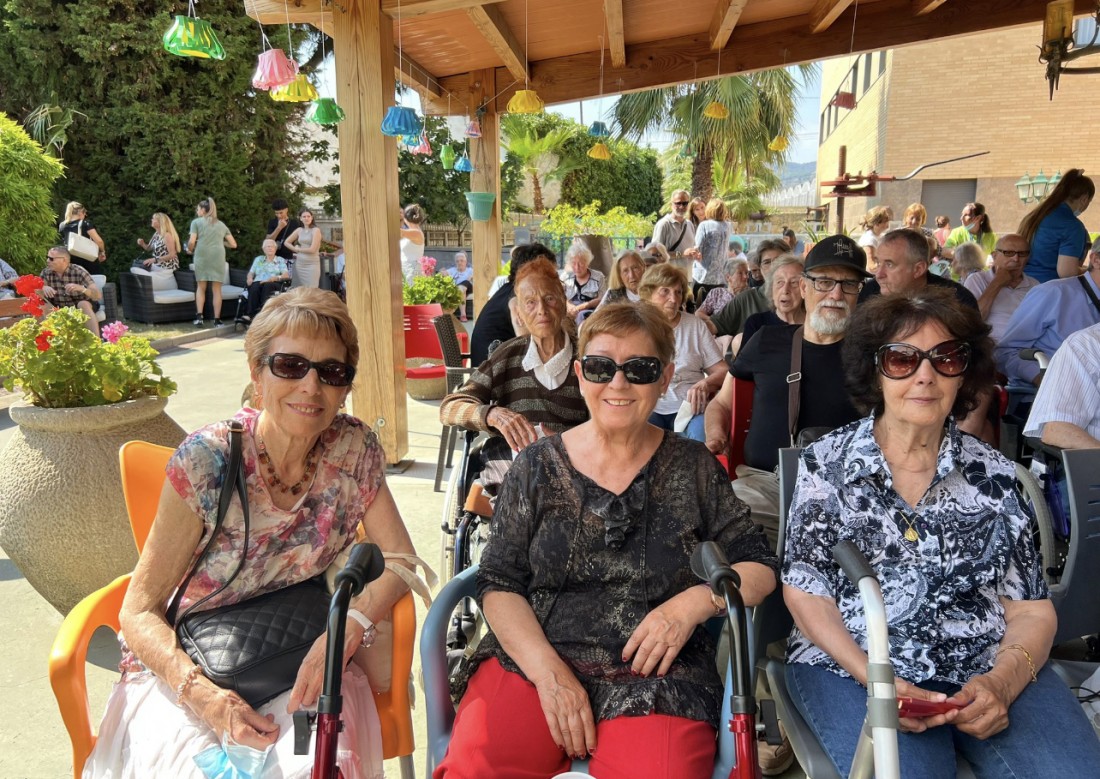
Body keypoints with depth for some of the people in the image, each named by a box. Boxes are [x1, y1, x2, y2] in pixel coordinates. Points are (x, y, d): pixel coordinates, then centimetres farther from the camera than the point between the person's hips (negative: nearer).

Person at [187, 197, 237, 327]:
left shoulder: (196, 222, 9)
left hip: (202, 256, -2)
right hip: (218, 257, 2)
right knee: (217, 289, 3)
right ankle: (217, 320, 0)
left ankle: (199, 316, -2)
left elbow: (192, 242, -1)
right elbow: (233, 244, 16)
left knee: (201, 287, 10)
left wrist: (190, 250, 18)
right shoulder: (221, 224, 20)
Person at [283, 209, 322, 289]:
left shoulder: (316, 230, -4)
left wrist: (298, 249, 3)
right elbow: (286, 242, 18)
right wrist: (296, 250, 6)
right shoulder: (299, 230, 11)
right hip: (299, 263, 5)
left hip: (312, 264, -5)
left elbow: (312, 249, -11)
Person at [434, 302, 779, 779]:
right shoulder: (537, 466, 5)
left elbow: (758, 567, 10)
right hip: (532, 659, 0)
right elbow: (499, 583, 2)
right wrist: (549, 671, -12)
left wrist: (693, 602, -10)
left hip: (656, 677, 1)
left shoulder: (693, 468, 7)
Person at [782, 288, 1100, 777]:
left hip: (989, 668, 3)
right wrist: (874, 679, -16)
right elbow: (805, 591, -1)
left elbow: (1031, 607, 8)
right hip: (849, 663, -3)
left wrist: (1001, 682, -13)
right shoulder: (827, 463, 2)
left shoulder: (993, 473, 8)